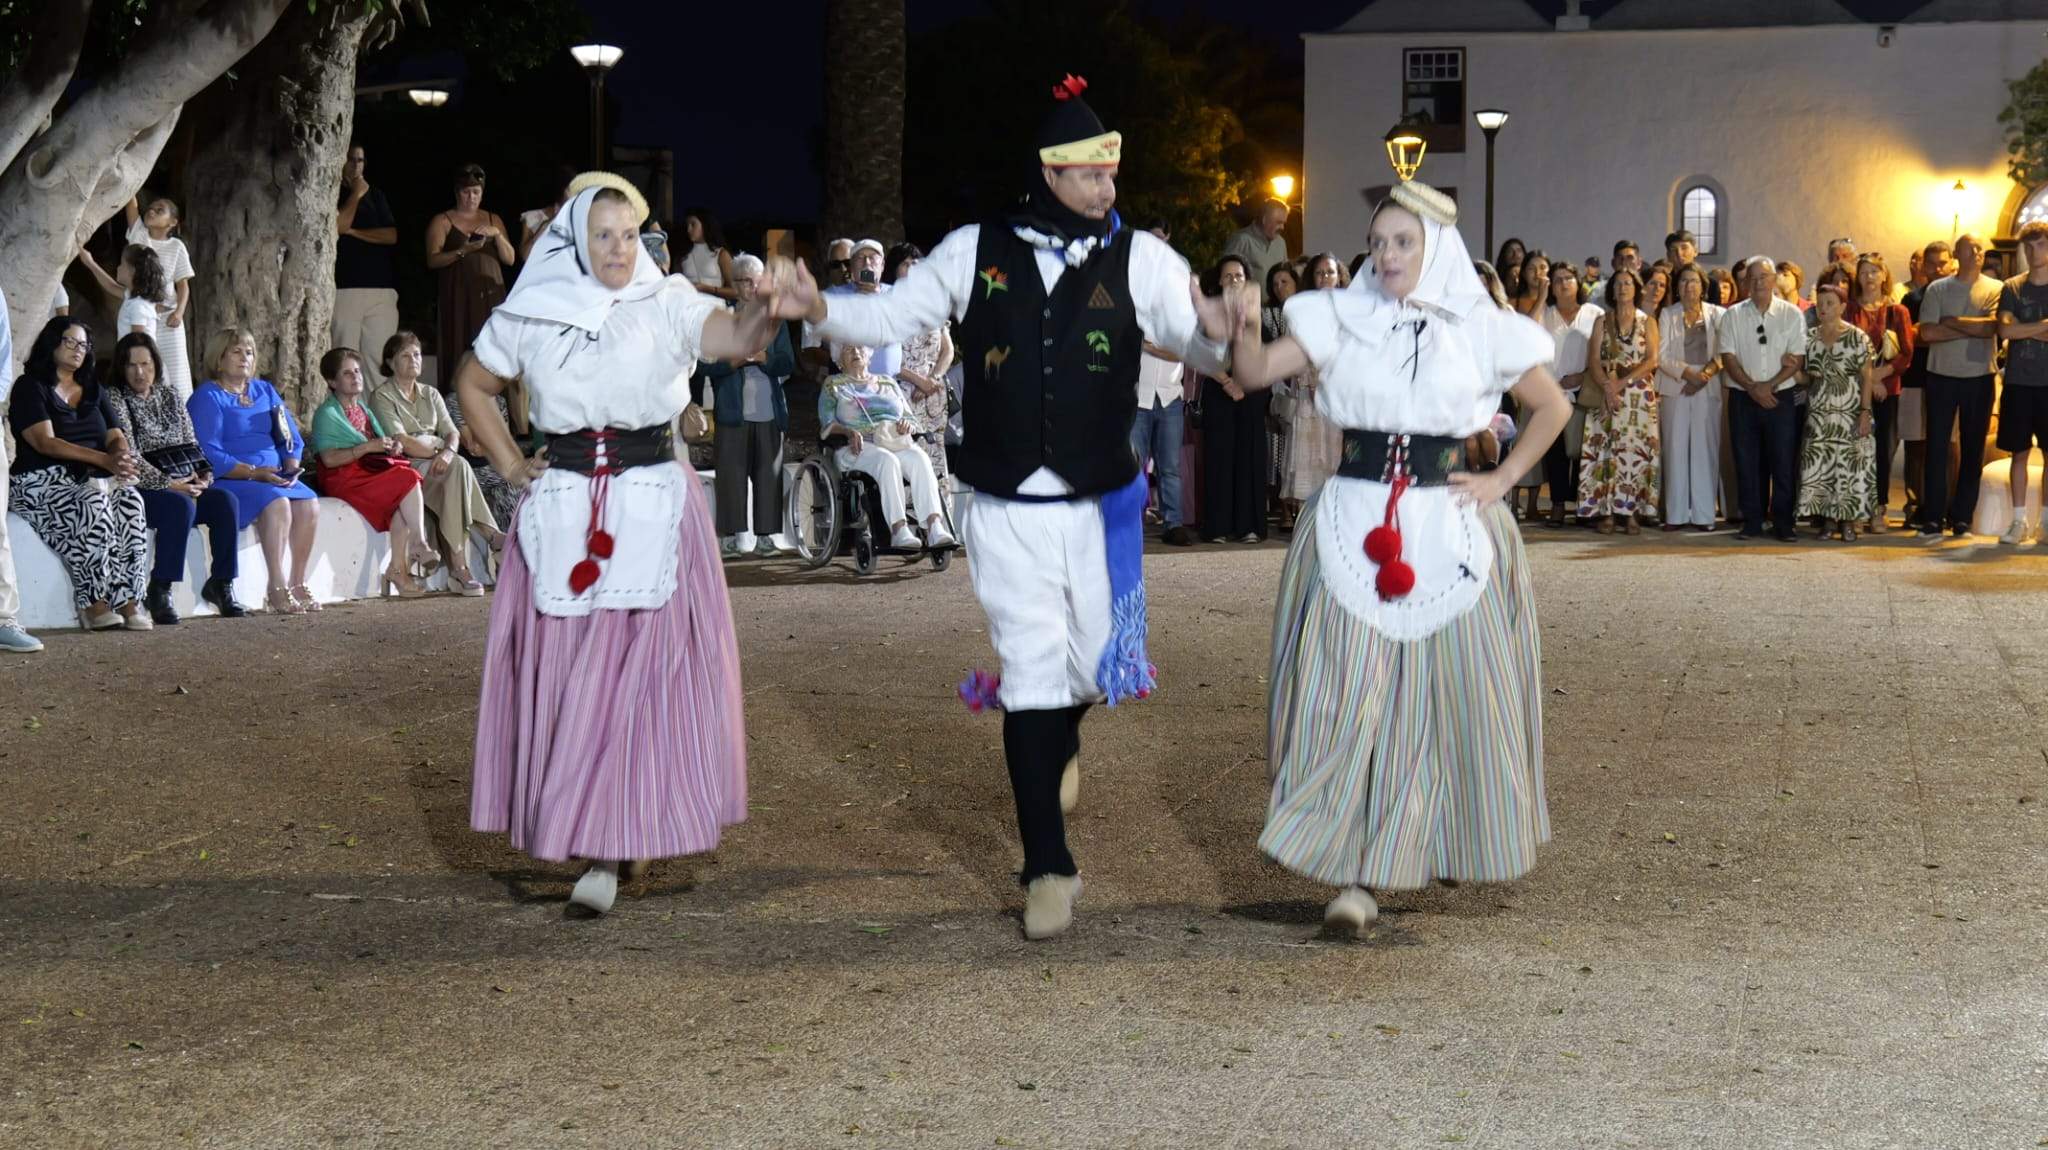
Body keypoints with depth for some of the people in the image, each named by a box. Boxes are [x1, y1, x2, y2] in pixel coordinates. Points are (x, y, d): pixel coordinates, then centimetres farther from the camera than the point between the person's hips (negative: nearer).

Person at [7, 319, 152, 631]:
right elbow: (45, 442, -12)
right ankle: (94, 605, -33)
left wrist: (121, 457, -16)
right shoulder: (30, 387, 1)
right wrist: (105, 460, -22)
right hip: (45, 479, -5)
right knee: (94, 508, -36)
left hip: (94, 478, 5)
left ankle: (128, 601, -32)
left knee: (131, 504, -28)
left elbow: (116, 436, 12)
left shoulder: (94, 389, 21)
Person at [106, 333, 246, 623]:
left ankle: (221, 583, -12)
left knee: (225, 500, -22)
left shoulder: (170, 397, 19)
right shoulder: (115, 399, -1)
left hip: (186, 484, 6)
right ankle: (159, 592, -29)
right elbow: (129, 457, -11)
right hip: (142, 489, -6)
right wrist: (169, 485, -17)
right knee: (181, 506, -36)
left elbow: (192, 444, 18)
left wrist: (204, 476, -2)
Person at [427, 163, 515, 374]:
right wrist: (463, 251, -17)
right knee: (460, 352, -11)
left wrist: (497, 234, -4)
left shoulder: (493, 220, 18)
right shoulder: (442, 222, 8)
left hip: (491, 295, 3)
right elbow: (432, 260, -3)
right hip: (459, 297, -3)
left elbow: (510, 259, 12)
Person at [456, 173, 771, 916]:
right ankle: (566, 825, 18)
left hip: (654, 509, -2)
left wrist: (764, 311, -45)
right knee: (562, 676, 4)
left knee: (642, 673, -5)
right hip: (562, 513, 2)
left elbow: (733, 338, -22)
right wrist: (509, 466, 9)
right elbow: (473, 386, 20)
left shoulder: (666, 304, -3)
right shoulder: (530, 316, 4)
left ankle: (611, 851, -1)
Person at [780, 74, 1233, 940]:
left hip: (1099, 506, 1)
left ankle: (1060, 747, 50)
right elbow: (892, 315, 2)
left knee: (1093, 664, 10)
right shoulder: (977, 252, -1)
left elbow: (1202, 342, -9)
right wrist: (820, 309, -16)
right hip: (1006, 509, -1)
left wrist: (1229, 334, -32)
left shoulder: (1138, 258, -3)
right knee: (1030, 673, -1)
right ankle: (1048, 868, 8)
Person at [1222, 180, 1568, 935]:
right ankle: (1354, 873, -5)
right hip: (1356, 524, 0)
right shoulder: (1341, 317, 2)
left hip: (1449, 527, 1)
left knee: (1456, 690, 7)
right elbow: (1258, 371, -9)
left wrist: (1502, 480, 4)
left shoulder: (1481, 328, 3)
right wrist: (1239, 330, -30)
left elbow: (1552, 408, 14)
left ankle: (1456, 844, 30)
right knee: (1348, 690, -7)